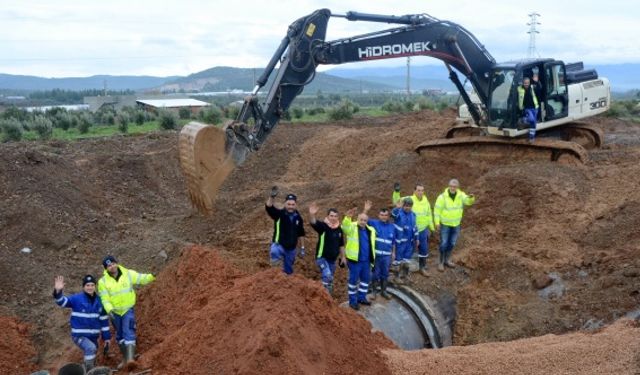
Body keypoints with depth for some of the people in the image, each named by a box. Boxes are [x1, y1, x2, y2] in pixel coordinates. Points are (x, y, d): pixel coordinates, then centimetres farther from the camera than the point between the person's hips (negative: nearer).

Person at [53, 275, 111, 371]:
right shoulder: (77, 299, -9)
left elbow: (104, 320, 8)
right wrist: (58, 291, -45)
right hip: (79, 335, -5)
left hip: (93, 336, 5)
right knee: (91, 348, -30)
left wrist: (106, 337, 9)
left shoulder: (99, 301, 3)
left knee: (91, 358, 15)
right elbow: (62, 301, -24)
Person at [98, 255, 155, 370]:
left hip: (128, 310, -2)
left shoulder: (128, 274, -9)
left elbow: (142, 278, -11)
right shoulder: (103, 282, -9)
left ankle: (130, 358, -22)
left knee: (129, 332, -16)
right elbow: (104, 299, -13)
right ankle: (125, 358, 30)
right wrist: (109, 310, -29)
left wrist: (152, 276, -31)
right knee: (120, 335, 15)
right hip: (115, 312, 2)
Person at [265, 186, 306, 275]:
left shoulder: (298, 217, 2)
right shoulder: (279, 214, -10)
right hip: (279, 245, -4)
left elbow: (301, 234, 12)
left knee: (288, 271, 14)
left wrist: (302, 248, 12)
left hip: (291, 249, 4)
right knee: (275, 252, -43)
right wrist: (272, 196, -48)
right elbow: (268, 208, -30)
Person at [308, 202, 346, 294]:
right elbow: (313, 223, -36)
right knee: (327, 276, -24)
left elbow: (341, 245, 15)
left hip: (332, 259, 6)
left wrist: (343, 257, 15)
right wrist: (312, 214, -56)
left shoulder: (339, 229, 4)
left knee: (330, 279, 15)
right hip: (322, 257, -6)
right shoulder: (323, 226, -13)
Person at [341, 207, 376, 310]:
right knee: (353, 280, 2)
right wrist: (348, 217, -53)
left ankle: (361, 297, 33)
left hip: (366, 260, 6)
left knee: (366, 279, 16)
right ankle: (352, 301, 14)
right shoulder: (352, 227, -8)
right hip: (355, 260, -6)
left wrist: (372, 258, 20)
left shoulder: (370, 230, 9)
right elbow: (345, 227, -33)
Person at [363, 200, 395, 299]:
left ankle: (383, 291, 27)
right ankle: (374, 291, 22)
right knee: (375, 273, 7)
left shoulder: (392, 226, 4)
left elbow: (393, 241, 11)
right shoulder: (374, 223, -4)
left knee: (385, 274, 13)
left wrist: (393, 253, 11)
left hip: (387, 255, 2)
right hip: (375, 254, -2)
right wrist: (366, 210, -30)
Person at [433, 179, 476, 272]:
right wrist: (437, 223, -14)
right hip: (445, 224, -4)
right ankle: (441, 262, 14)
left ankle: (447, 260, 32)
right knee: (444, 243, 0)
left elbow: (468, 201, -24)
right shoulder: (442, 196, -17)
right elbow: (437, 209, -11)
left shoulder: (461, 195, -8)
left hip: (456, 224, 4)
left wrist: (471, 197, -46)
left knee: (452, 243, 15)